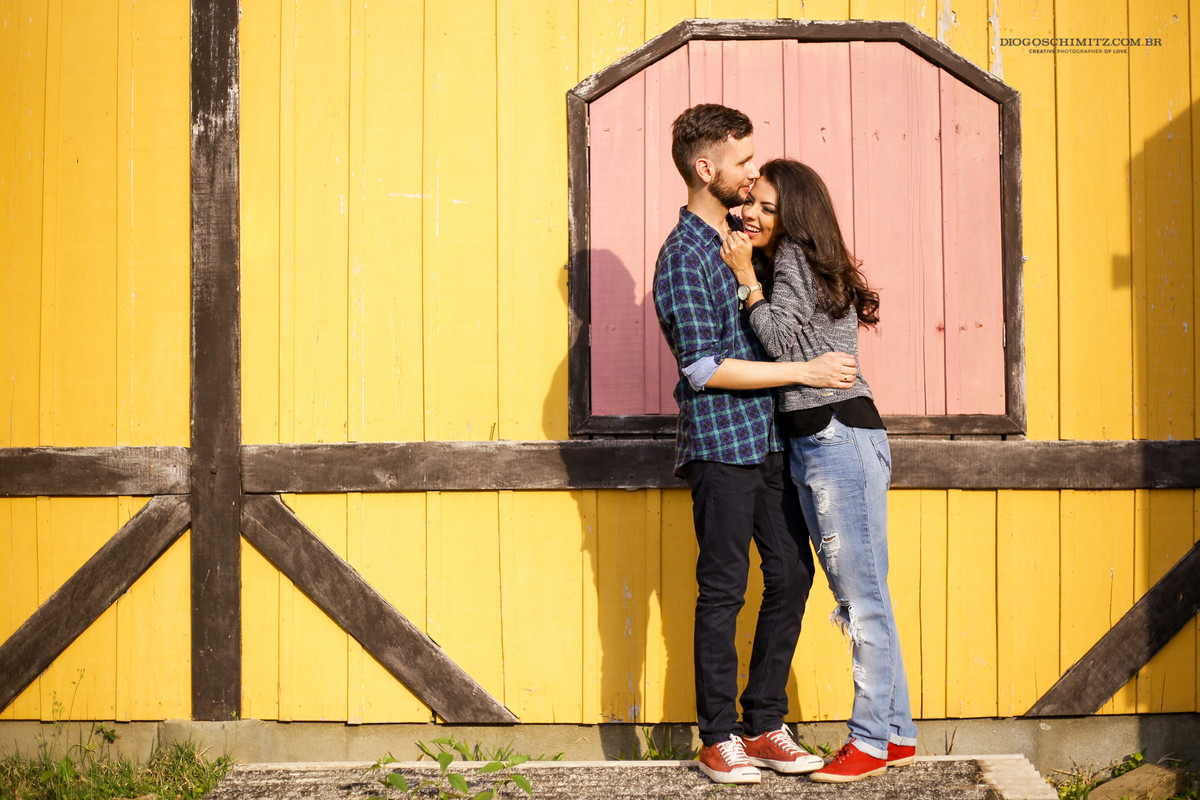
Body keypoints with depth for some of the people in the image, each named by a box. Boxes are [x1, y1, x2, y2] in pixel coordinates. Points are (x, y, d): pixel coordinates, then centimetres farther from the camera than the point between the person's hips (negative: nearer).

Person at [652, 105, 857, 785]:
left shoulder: (742, 233, 12)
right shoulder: (683, 257, -14)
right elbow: (705, 368, -19)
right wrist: (806, 371, -17)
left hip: (769, 438, 8)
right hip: (720, 444, -8)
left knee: (792, 573, 8)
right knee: (725, 589, -1)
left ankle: (764, 726, 18)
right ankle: (719, 738, 10)